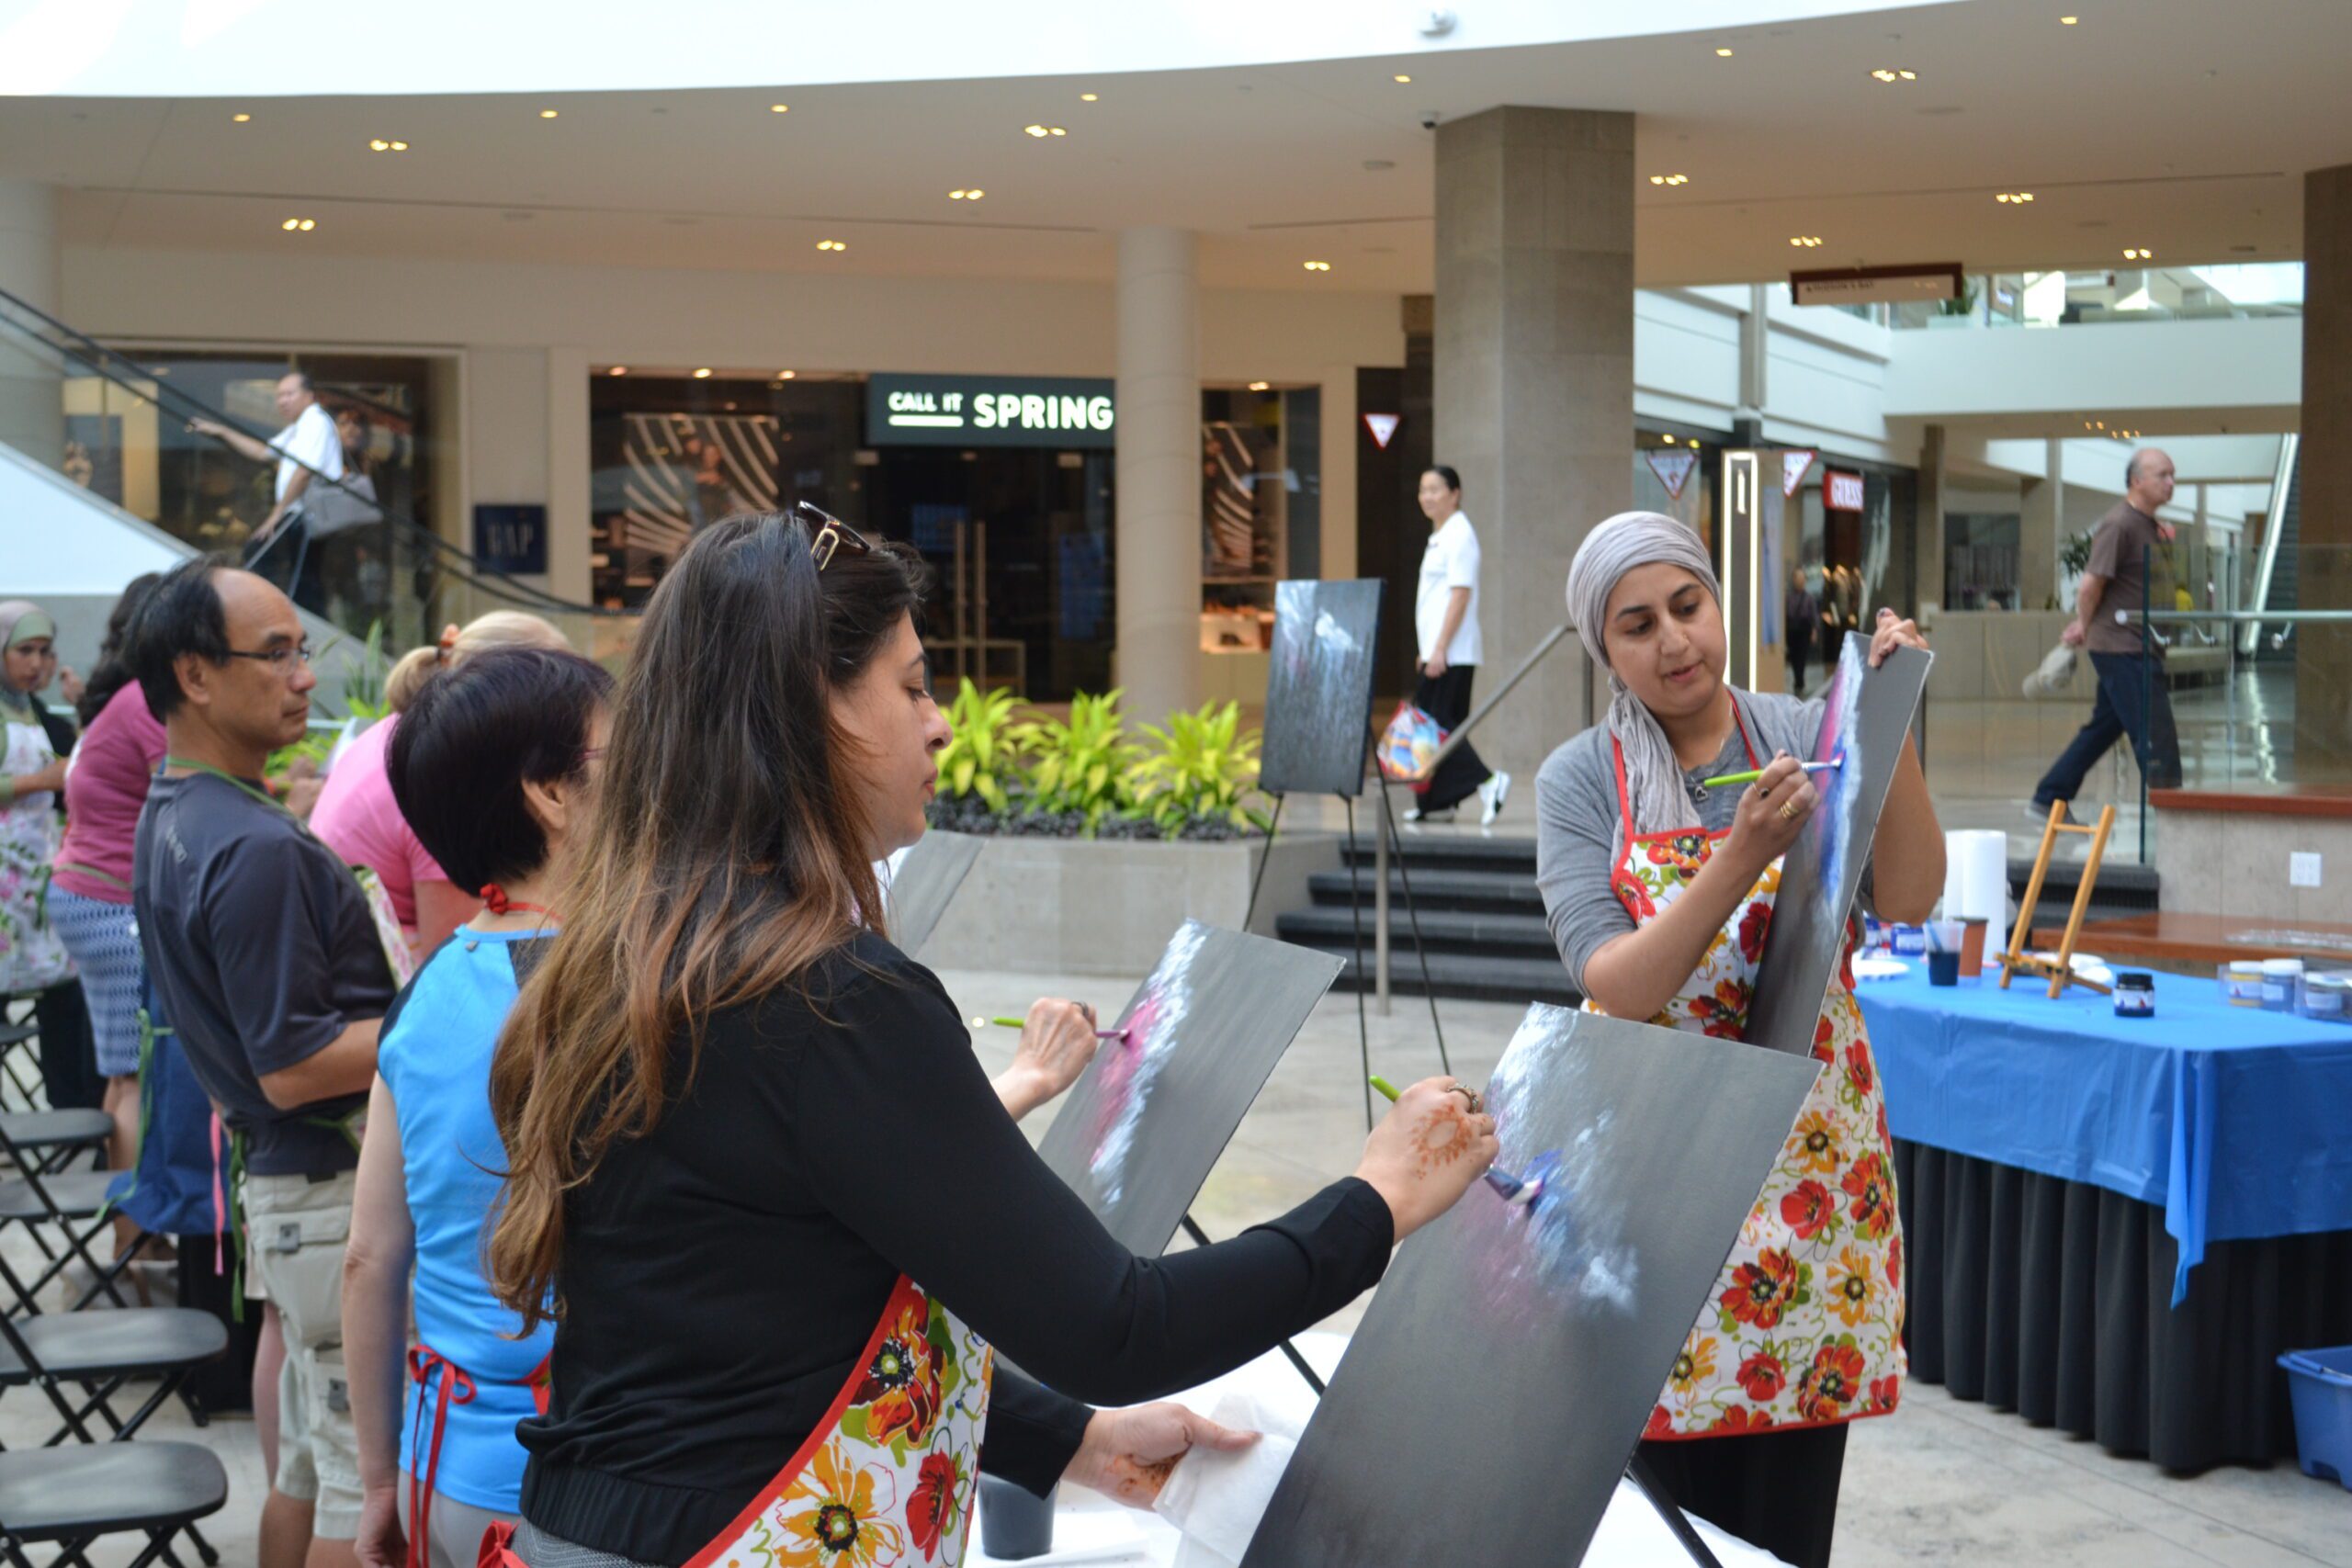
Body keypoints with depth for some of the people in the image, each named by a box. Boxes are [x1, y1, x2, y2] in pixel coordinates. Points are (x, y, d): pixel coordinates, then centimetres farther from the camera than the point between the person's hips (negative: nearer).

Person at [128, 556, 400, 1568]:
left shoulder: (171, 820, 9)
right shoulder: (257, 850, -23)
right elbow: (293, 1064, -22)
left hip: (280, 1182, 10)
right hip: (336, 1192, -10)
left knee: (308, 1464, 19)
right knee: (370, 1483, -1)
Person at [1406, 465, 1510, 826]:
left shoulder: (1459, 535, -12)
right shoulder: (1439, 537, 18)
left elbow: (1460, 594, -19)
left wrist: (1439, 649, -22)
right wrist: (1425, 650, 22)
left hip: (1452, 653, -10)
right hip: (1436, 651, 10)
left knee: (1435, 722, -13)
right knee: (1435, 724, 10)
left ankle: (1486, 782, -17)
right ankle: (1437, 803, 14)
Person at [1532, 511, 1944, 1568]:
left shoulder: (1806, 737, 2)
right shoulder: (1581, 783, -2)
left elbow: (1907, 898, -12)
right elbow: (1618, 984, -15)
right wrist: (1741, 859, -27)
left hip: (1808, 1157, 1)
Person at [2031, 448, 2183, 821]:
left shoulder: (2151, 526, 15)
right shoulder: (2119, 524, -15)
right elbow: (2091, 585, -17)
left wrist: (2084, 625, 17)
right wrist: (2086, 627, -3)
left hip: (2142, 647, 10)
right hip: (2121, 646, -10)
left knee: (2103, 728, 16)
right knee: (2155, 735, -8)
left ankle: (2048, 801, 24)